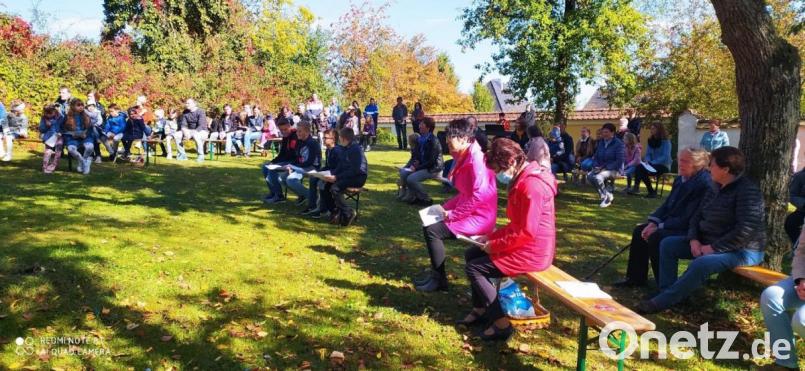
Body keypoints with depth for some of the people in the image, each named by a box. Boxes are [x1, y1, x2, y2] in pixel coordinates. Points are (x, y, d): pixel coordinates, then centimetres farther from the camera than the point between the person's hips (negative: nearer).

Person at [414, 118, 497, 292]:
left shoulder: (476, 159, -20)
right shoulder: (464, 157, 10)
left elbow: (479, 196, -26)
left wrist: (452, 214, -19)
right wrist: (446, 207, 6)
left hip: (480, 217, -10)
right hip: (468, 211, 10)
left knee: (432, 230, -15)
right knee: (430, 224, 9)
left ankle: (439, 279, 0)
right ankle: (435, 274, 15)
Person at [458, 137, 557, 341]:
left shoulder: (531, 185, -24)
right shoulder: (523, 179, 10)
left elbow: (526, 232, -25)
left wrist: (495, 245, -15)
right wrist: (492, 236, 7)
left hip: (532, 252, -11)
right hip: (522, 244, 11)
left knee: (473, 269, -8)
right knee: (471, 254, 14)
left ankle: (502, 324, -2)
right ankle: (481, 309, 22)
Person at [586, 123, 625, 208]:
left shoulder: (618, 144, -8)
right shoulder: (600, 143, 11)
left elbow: (619, 161, -14)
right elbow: (595, 157, 16)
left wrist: (605, 168, -21)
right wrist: (596, 166, -5)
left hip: (614, 169, -6)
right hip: (601, 168, 6)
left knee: (598, 177, -33)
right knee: (589, 176, -24)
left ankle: (607, 197, -7)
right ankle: (607, 195, -5)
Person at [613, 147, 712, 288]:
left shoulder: (704, 184, -22)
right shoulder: (680, 180, 7)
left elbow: (689, 218, -26)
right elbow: (667, 205, 13)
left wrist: (659, 227, -21)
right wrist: (653, 222, -5)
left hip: (690, 230, -10)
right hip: (672, 223, 10)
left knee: (656, 237, -28)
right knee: (639, 231, 4)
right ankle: (636, 278, 13)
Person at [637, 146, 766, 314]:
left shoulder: (748, 191, -19)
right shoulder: (715, 187, 9)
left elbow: (746, 230, -27)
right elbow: (698, 216, 12)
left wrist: (714, 248, -25)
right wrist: (694, 239, -7)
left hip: (743, 250, -9)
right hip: (708, 242, 10)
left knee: (701, 264, -36)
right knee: (667, 244, 0)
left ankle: (662, 302, -27)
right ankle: (667, 293, -6)